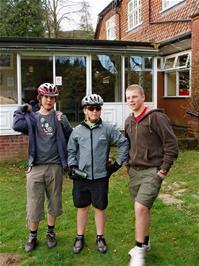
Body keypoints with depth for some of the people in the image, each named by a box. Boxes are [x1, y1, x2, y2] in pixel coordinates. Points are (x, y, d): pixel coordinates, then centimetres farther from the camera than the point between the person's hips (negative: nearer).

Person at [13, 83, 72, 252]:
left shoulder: (59, 117, 6)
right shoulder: (31, 117, 6)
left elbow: (70, 138, -3)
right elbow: (17, 126, -15)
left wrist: (63, 123, -17)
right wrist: (21, 110, -1)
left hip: (55, 167, 0)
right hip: (36, 167, 0)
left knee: (54, 202, 12)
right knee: (34, 204, 5)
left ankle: (51, 233, 31)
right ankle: (33, 236, 24)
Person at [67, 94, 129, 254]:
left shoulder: (108, 129, -1)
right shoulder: (77, 131, 4)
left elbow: (124, 143, 3)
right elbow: (71, 151, 10)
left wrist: (118, 163, 2)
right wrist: (72, 165, -4)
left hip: (101, 176, -1)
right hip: (81, 176, 1)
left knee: (100, 208, 9)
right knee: (82, 207, 12)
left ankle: (100, 238, 27)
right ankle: (80, 237, 28)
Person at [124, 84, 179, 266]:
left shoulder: (156, 117, -11)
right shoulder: (129, 121, 10)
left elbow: (172, 145, -12)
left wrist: (163, 170, -13)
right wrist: (128, 165, 14)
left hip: (152, 171, -6)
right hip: (134, 171, 7)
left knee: (140, 207, -18)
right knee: (143, 209, 16)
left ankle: (139, 250, -2)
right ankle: (145, 242, 34)